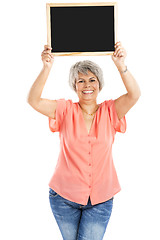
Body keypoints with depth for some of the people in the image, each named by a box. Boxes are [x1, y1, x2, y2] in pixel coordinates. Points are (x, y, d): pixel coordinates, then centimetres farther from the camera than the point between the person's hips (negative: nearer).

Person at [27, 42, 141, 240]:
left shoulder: (109, 111, 0)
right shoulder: (66, 110, -2)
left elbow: (134, 95, -16)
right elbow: (34, 101, -15)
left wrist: (121, 66, -30)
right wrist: (46, 67, -27)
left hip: (100, 200, 0)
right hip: (64, 197, 1)